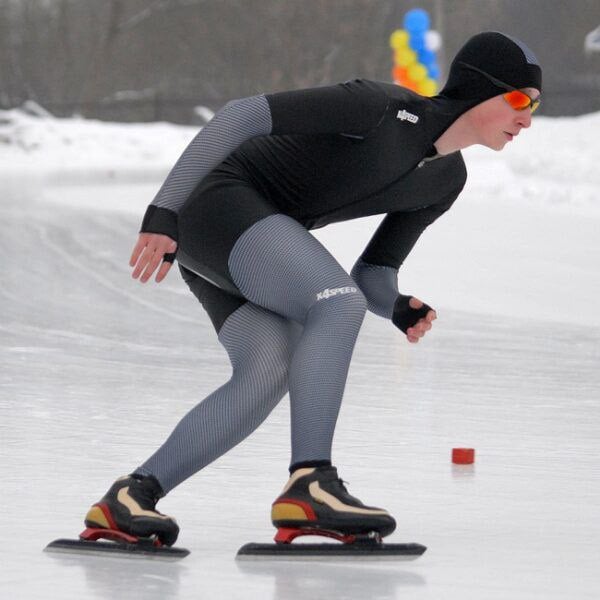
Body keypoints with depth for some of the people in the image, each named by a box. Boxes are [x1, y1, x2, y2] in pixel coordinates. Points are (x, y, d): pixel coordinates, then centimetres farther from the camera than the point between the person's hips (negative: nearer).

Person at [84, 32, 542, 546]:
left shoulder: (446, 180, 8)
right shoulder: (384, 107, -19)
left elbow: (371, 278, 12)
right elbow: (242, 115, -18)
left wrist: (399, 309, -12)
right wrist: (164, 213, -21)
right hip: (221, 199, -8)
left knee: (269, 373, -17)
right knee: (339, 305, -28)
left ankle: (131, 495, -16)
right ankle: (309, 483, -36)